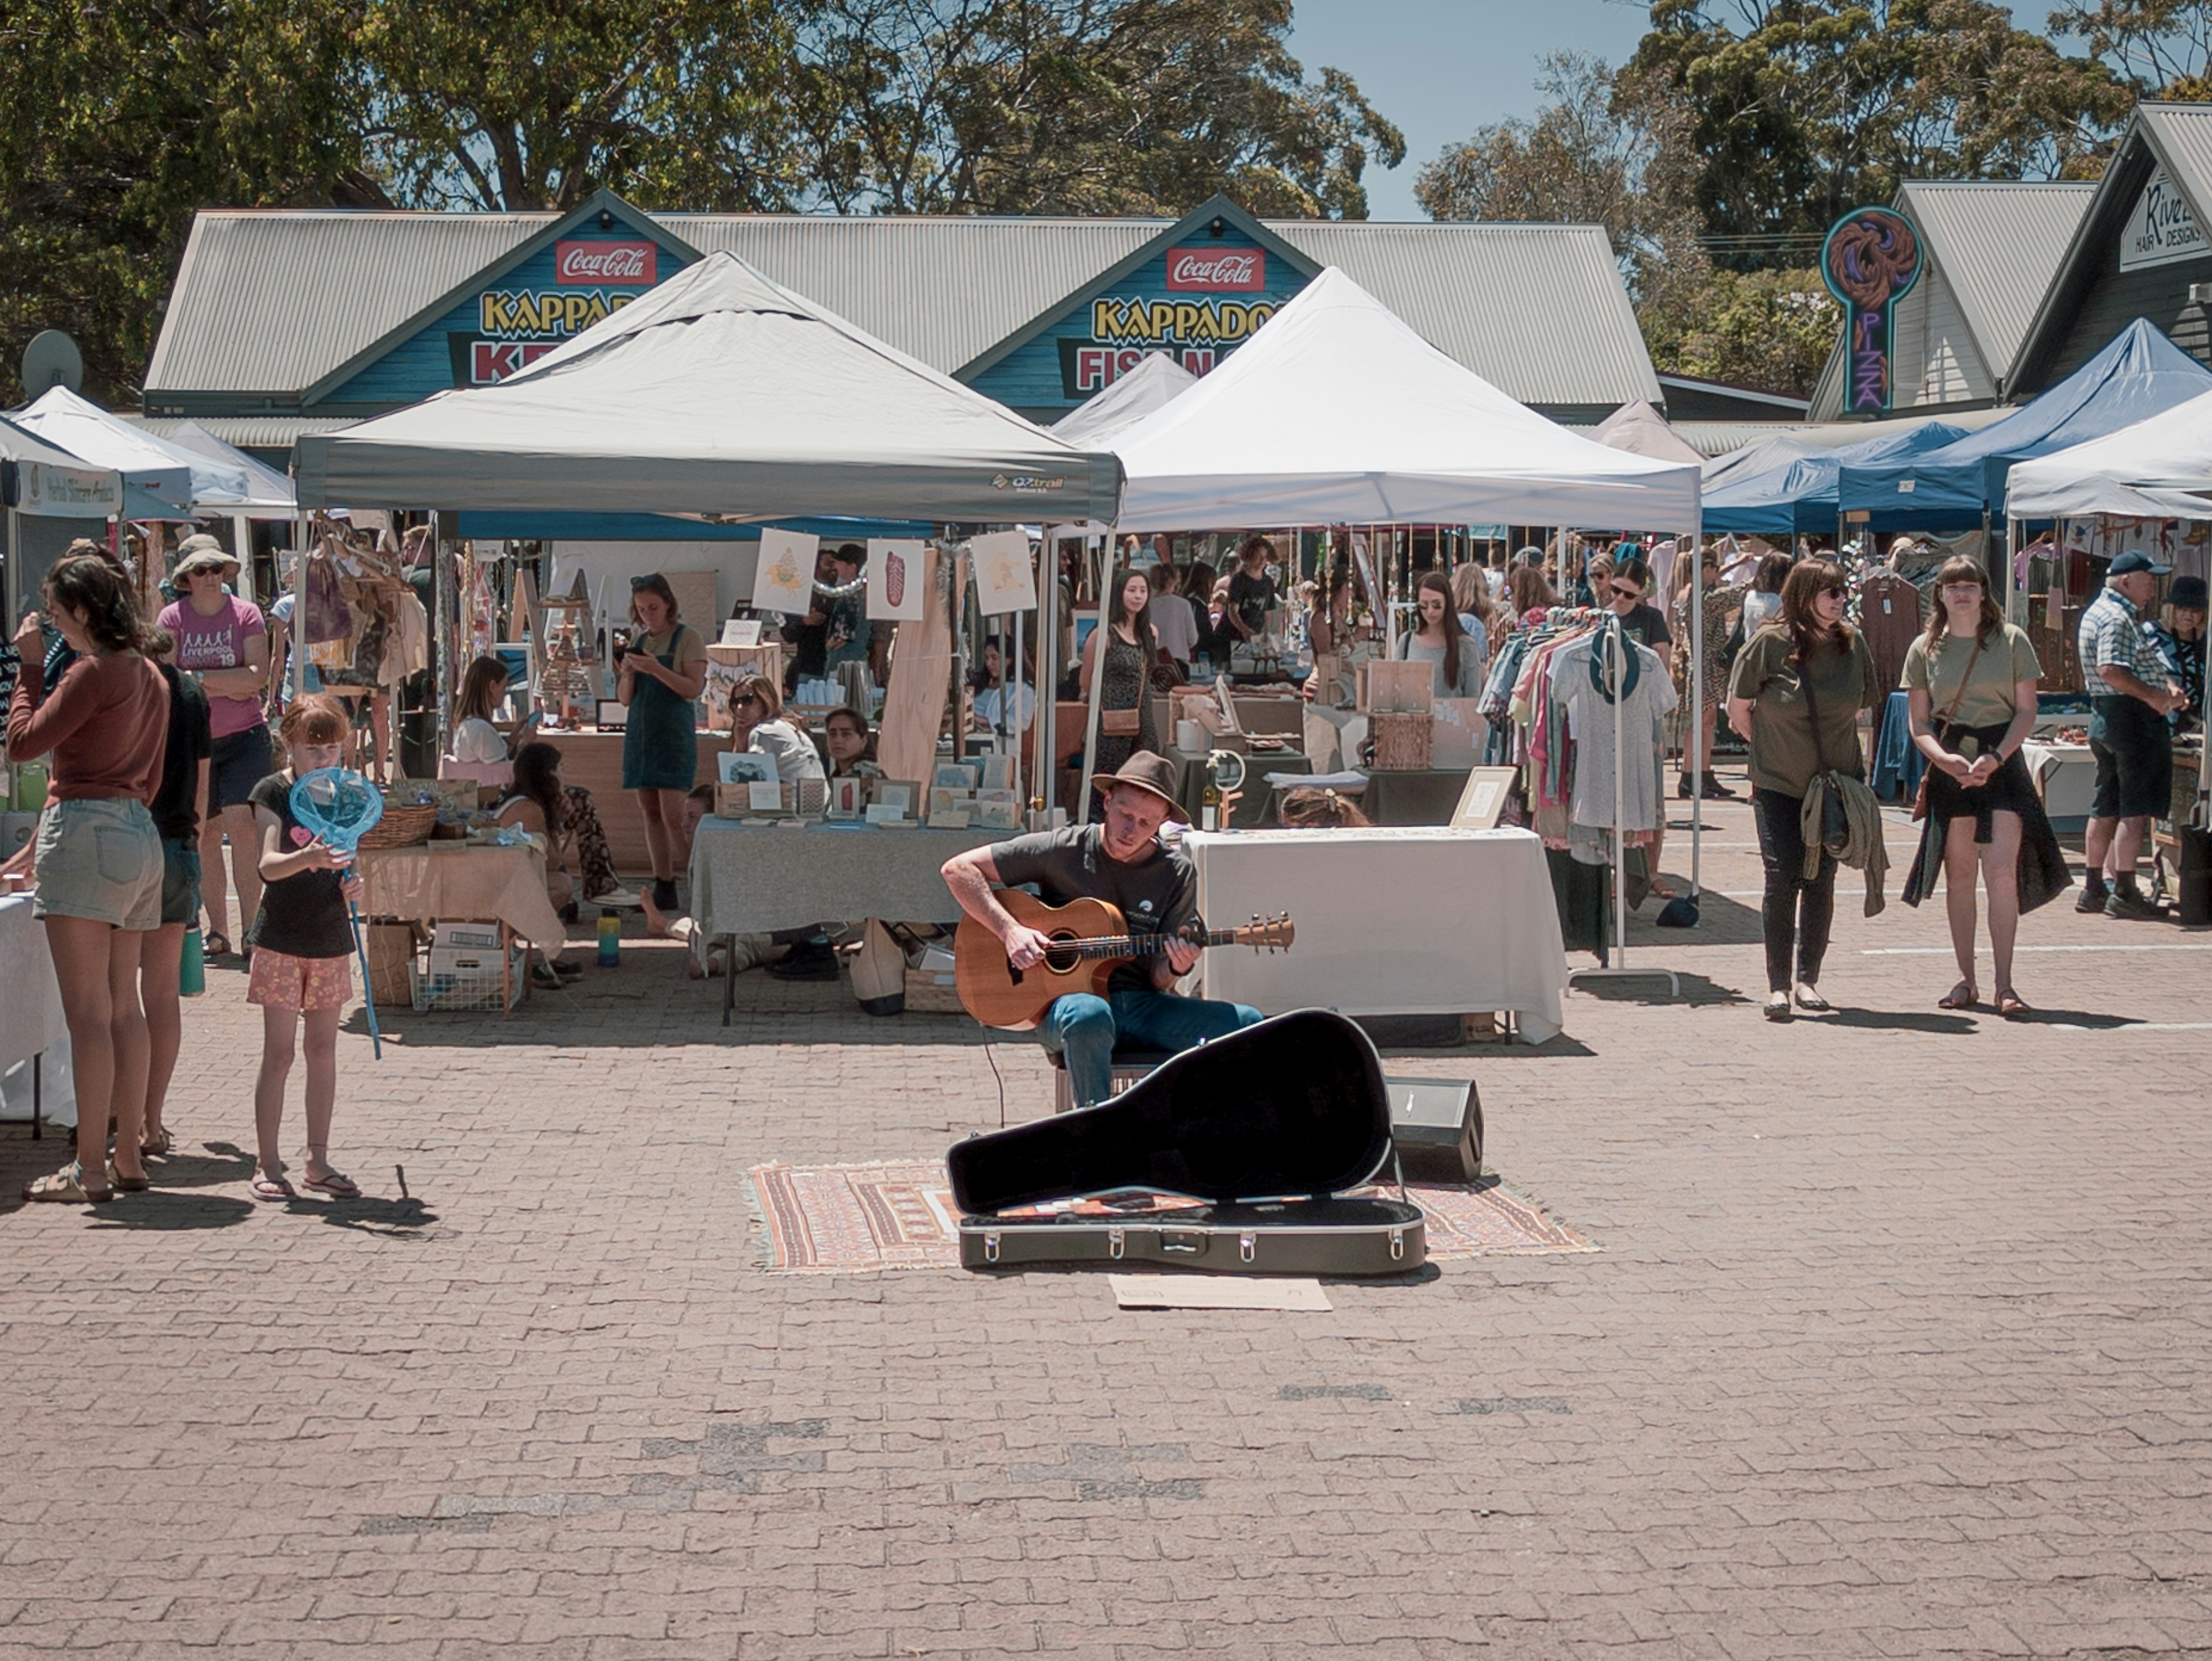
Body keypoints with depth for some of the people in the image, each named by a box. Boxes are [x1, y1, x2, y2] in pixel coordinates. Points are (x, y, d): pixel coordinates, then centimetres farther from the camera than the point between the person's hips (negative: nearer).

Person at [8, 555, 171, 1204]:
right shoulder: (150, 676, 15)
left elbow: (22, 742, -12)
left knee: (88, 1013, -7)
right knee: (124, 1009, 11)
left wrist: (29, 667, -1)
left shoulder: (92, 672, -12)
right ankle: (128, 1157, 13)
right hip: (140, 836, 9)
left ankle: (90, 1168, -6)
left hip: (85, 831, -9)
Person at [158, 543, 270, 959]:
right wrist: (228, 687, -11)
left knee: (241, 824, -12)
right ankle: (218, 930, 13)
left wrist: (200, 678, -11)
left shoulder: (246, 614, 0)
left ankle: (251, 928, -9)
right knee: (205, 833, 4)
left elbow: (258, 676, -9)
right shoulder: (172, 617, 2)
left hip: (245, 737, -2)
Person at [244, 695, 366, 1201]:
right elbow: (268, 866, -20)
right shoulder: (274, 792, -8)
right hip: (282, 939, -5)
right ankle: (267, 1164, 3)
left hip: (331, 937, 5)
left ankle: (319, 1160, 17)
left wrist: (353, 883, -6)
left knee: (323, 1051, 9)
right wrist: (306, 859, -40)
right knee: (278, 1053, -3)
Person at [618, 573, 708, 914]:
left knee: (672, 815, -14)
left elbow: (693, 688, -11)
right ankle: (663, 888, 8)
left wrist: (657, 670, -22)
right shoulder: (639, 643, 15)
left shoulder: (687, 638, -2)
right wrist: (628, 673, -5)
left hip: (674, 734, -6)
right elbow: (624, 698, 16)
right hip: (640, 733, 6)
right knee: (650, 812, 5)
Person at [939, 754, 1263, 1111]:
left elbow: (1158, 977, 8)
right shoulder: (1063, 850, 0)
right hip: (1068, 998, -3)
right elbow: (958, 869, 0)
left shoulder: (1177, 874, 7)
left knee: (1246, 1023, -19)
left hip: (1142, 1004, 4)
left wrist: (1176, 967, -17)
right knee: (1088, 1017, -41)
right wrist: (1011, 931, -12)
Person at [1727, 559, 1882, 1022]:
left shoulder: (1851, 645, 1)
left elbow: (1868, 706, 14)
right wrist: (1773, 749, 6)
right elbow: (1739, 710, 0)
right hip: (1778, 786, -3)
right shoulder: (1769, 644, -9)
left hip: (1836, 784, 3)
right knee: (1782, 878, -8)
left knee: (1821, 880, 4)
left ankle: (1808, 979, 14)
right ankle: (1778, 984, -1)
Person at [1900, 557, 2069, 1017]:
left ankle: (2004, 986, -11)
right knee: (1959, 874, 5)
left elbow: (2027, 711, 1)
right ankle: (1966, 981, 14)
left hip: (2001, 763, -2)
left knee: (2001, 872, -11)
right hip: (1949, 767, 2)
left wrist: (1996, 757, -14)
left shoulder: (2011, 641, 1)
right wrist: (1945, 758, -14)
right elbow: (1919, 723, 5)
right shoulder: (1925, 649, 5)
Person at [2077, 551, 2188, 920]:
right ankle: (2124, 892, -8)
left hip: (2104, 716, 11)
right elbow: (2111, 670, -27)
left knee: (2107, 807, 13)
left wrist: (2166, 686, 8)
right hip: (2133, 718, -11)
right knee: (2137, 808, -7)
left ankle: (2094, 888, 16)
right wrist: (2153, 696, -21)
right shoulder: (2117, 618, -14)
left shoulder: (2099, 612, 20)